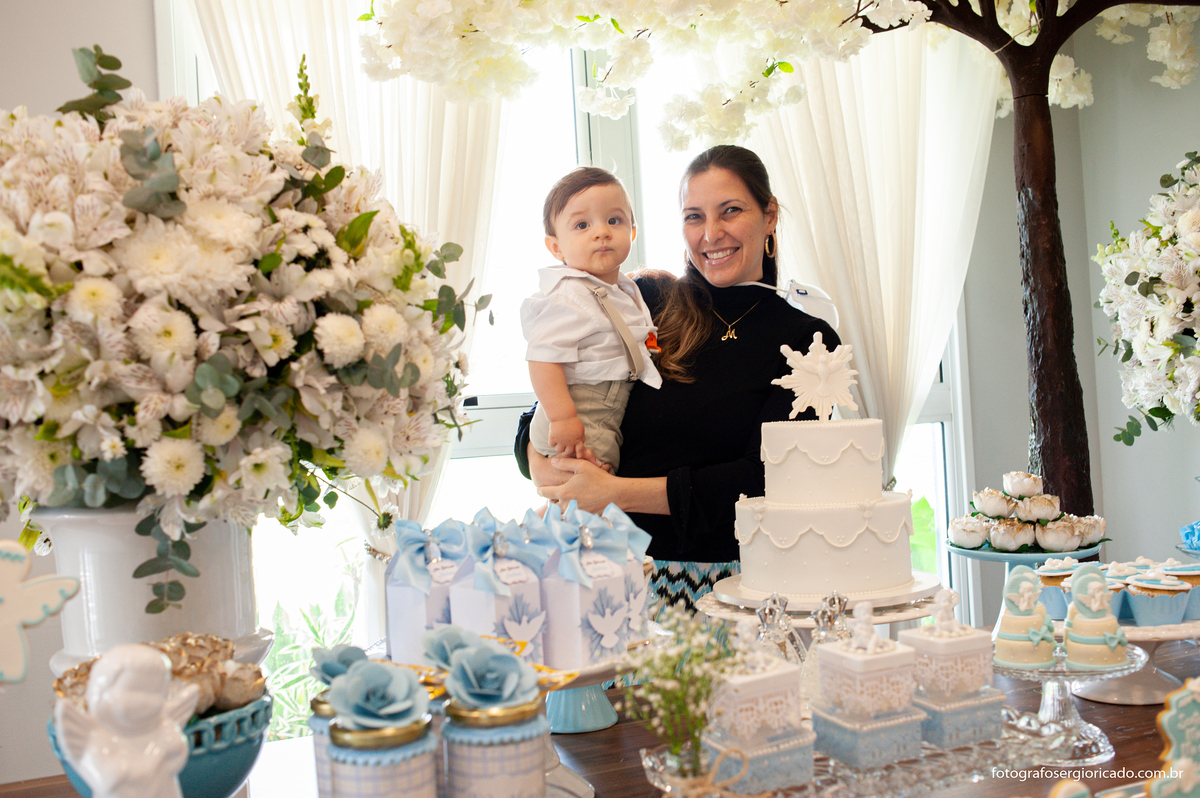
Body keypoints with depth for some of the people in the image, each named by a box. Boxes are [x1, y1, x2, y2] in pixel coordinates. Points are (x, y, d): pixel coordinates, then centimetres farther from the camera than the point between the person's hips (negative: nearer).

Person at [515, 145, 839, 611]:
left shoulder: (807, 339, 4)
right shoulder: (645, 302, 7)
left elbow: (761, 478, -7)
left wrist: (613, 493, -13)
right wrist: (546, 469, -13)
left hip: (731, 584, -1)